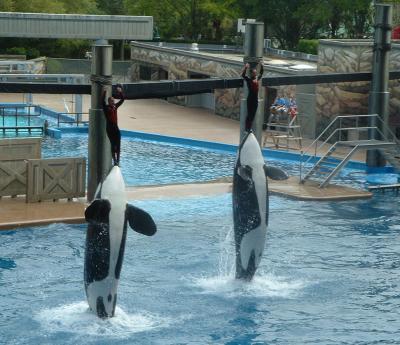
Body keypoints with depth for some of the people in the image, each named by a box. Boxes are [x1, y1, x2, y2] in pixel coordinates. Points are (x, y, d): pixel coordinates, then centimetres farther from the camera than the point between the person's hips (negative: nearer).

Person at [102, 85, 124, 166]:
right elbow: (103, 101, -21)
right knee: (113, 144, -4)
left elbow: (122, 99, 11)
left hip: (116, 127, 5)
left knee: (118, 145, 1)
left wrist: (120, 92, -2)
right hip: (109, 127, -5)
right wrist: (104, 93, -29)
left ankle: (117, 160, 7)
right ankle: (115, 160, 2)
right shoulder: (106, 107, -4)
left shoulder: (115, 106, 10)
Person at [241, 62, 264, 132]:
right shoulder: (248, 80, -8)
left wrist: (261, 65, 10)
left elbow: (261, 72, 21)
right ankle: (247, 129, 4)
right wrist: (245, 68, -33)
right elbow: (243, 75, -24)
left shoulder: (257, 78, 8)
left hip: (256, 99, 6)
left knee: (253, 115, 11)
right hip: (250, 99, -6)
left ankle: (249, 128, 20)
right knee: (249, 114, -2)